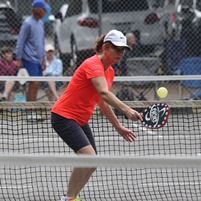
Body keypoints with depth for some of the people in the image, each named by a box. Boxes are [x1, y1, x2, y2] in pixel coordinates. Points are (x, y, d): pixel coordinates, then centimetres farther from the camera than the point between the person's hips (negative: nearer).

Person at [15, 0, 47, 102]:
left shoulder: (40, 23, 14)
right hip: (30, 59, -8)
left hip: (38, 60, 8)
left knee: (35, 85, 6)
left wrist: (43, 58, 22)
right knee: (34, 84, -12)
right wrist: (18, 59, -12)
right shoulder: (28, 23, -10)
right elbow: (20, 42, -10)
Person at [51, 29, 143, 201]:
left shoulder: (109, 71, 8)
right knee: (88, 155, -25)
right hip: (64, 116, -10)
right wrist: (125, 109, -51)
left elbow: (103, 102, 20)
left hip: (80, 120, 10)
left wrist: (119, 127, 18)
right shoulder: (93, 64, -21)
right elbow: (104, 93, -38)